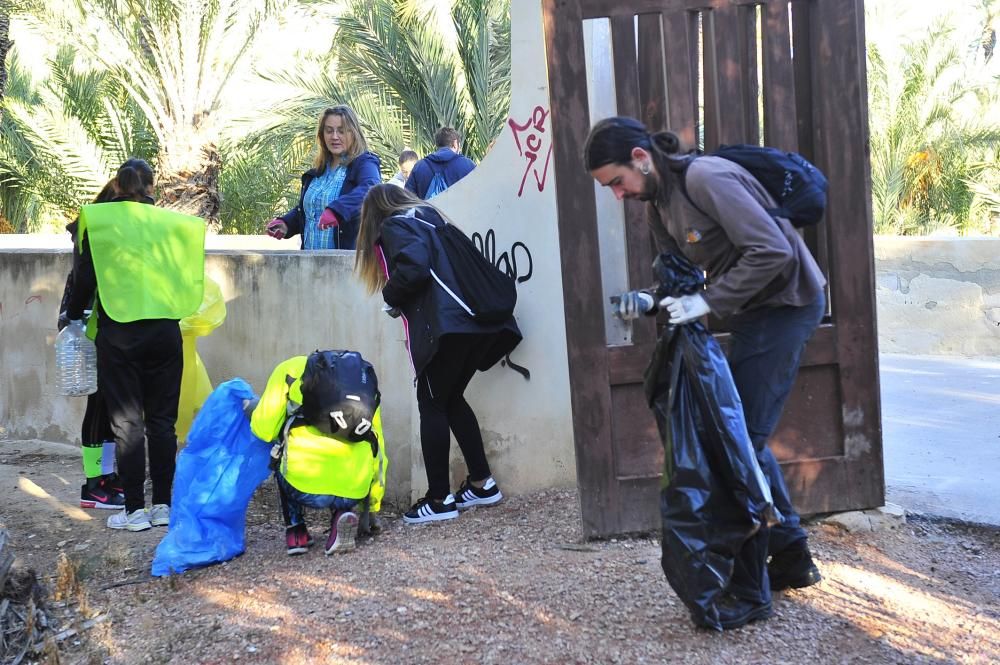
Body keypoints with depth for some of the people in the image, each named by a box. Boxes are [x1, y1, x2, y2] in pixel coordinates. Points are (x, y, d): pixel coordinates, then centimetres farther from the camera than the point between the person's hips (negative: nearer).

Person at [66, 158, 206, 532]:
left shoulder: (98, 220, 0)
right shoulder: (171, 222, 5)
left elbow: (85, 277, 1)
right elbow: (186, 276, 9)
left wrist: (73, 314, 18)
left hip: (118, 332, -2)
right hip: (165, 330, 2)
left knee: (127, 423, 4)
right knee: (162, 420, 10)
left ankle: (135, 510, 5)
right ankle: (163, 505, 13)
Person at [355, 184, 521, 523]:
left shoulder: (395, 226, 4)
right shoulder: (432, 217, 27)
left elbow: (413, 268, -15)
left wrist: (391, 299, 3)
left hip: (445, 326, -8)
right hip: (481, 321, 8)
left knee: (432, 406, 2)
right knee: (451, 399, 20)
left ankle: (439, 499, 4)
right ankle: (482, 483, 22)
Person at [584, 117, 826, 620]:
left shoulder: (706, 178, -21)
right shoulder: (657, 206, 7)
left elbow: (773, 252, -27)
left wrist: (707, 302, -26)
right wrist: (651, 301, -8)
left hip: (785, 302, -10)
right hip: (754, 314, 10)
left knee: (742, 436, -8)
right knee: (742, 435, 12)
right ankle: (792, 557, 22)